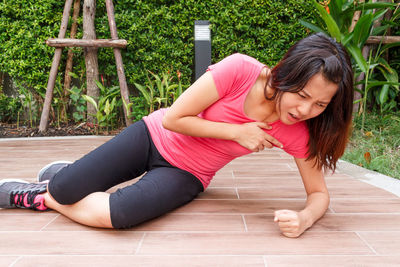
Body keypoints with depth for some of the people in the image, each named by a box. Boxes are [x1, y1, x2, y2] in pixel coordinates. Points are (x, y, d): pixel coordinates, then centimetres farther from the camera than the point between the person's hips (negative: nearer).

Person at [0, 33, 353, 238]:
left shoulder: (297, 132, -15)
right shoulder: (241, 70, -25)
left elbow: (319, 193, -7)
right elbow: (173, 118, -19)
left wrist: (303, 218, -29)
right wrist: (236, 131, -24)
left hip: (186, 175, 2)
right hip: (156, 136, -1)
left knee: (117, 215, -26)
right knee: (63, 190, -14)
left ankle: (40, 197, 7)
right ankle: (61, 178, 29)